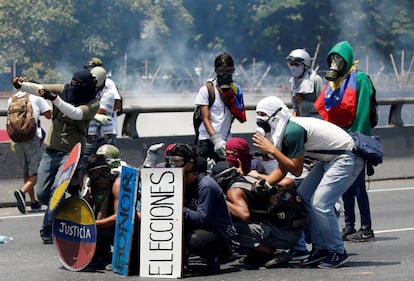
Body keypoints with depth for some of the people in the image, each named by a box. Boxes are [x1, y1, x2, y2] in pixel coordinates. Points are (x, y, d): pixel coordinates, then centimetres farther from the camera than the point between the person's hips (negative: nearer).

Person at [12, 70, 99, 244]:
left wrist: (54, 99, -35)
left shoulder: (93, 104, -8)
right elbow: (38, 88, -4)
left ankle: (48, 230, -13)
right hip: (50, 152, 5)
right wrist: (21, 85, -23)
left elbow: (75, 114, -25)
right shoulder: (63, 90, 3)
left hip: (71, 153, -5)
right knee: (42, 194, 5)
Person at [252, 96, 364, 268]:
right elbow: (282, 169, 10)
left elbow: (296, 170, -21)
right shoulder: (285, 131, 7)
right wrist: (263, 184, -3)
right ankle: (320, 247, 15)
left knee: (320, 204, -16)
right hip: (330, 159, 11)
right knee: (303, 196, 9)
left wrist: (272, 150, -20)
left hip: (347, 158, -11)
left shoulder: (293, 131, -24)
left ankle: (338, 252, -1)